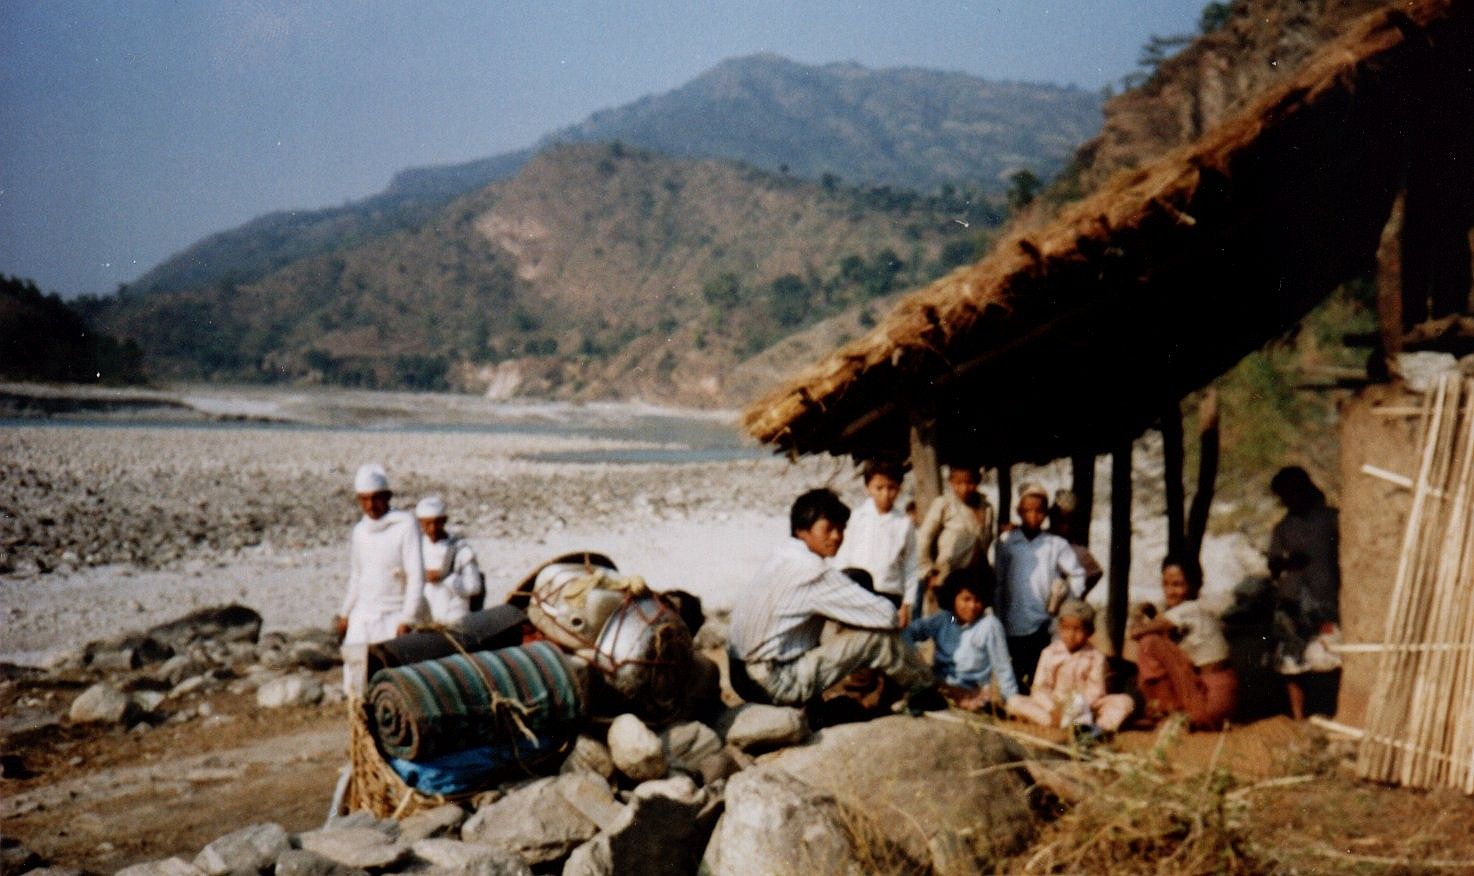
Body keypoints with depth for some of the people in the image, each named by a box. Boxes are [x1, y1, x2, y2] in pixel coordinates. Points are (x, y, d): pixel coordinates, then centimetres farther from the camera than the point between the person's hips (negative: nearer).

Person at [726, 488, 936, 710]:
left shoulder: (782, 558, 9)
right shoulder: (813, 572, -20)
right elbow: (886, 615, -19)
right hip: (776, 685, -10)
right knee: (878, 636, -9)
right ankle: (925, 695, 14)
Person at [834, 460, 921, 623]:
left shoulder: (904, 524, 2)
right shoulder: (857, 517, 2)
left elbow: (910, 567, 5)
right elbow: (842, 557, 7)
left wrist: (907, 604, 3)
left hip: (890, 597, 0)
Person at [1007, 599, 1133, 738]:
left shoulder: (1095, 657, 2)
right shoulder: (1049, 653, 3)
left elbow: (1095, 692, -8)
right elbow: (1039, 688, -6)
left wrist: (1082, 707, -29)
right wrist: (1053, 709, -25)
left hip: (1085, 707, 0)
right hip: (1053, 705, 0)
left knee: (1124, 701, -21)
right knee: (1014, 702, -22)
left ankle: (1102, 727, -50)